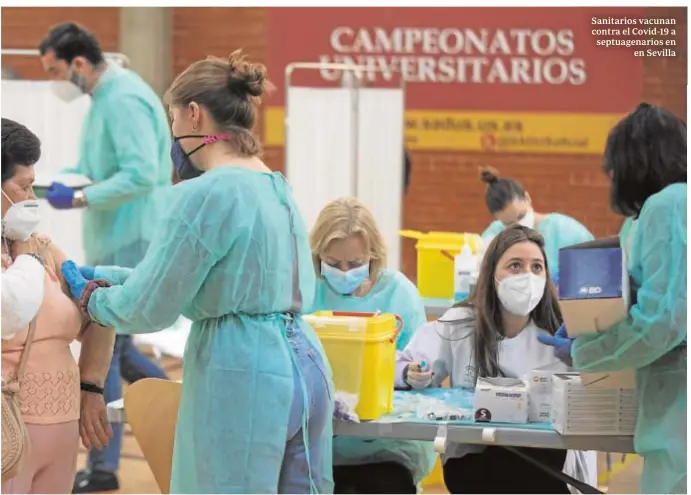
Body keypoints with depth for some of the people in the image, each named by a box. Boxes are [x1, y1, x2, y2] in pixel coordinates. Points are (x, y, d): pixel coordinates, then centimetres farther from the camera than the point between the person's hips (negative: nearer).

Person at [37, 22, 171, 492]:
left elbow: (142, 175, -26)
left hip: (129, 247, -10)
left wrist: (79, 199, -22)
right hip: (113, 244, 10)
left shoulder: (124, 100, -18)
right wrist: (67, 177, 8)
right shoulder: (106, 97, 13)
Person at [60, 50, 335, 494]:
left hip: (242, 376, -8)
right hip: (303, 364, 8)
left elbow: (150, 309, -8)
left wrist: (92, 298, 12)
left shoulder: (205, 195, -13)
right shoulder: (275, 186, 13)